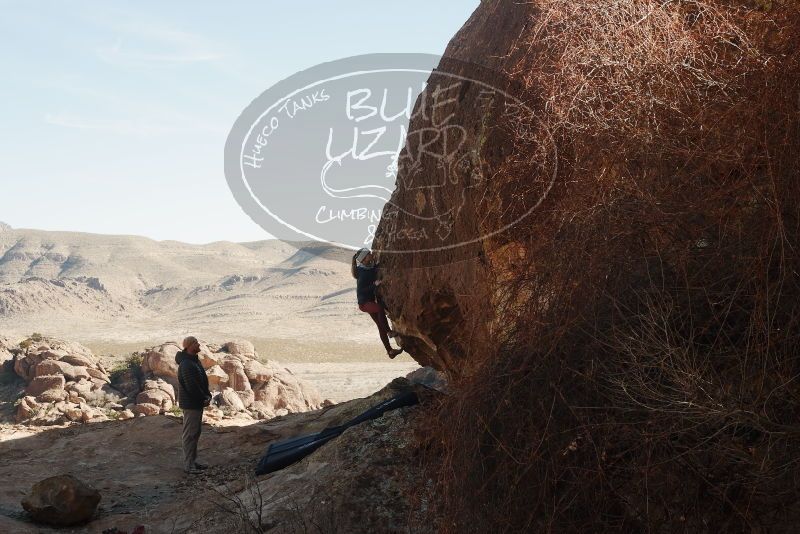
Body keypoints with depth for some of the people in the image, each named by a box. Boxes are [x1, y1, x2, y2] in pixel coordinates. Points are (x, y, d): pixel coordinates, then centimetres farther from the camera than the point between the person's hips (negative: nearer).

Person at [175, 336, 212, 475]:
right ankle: (188, 465, 1)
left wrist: (208, 395, 4)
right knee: (190, 434, -4)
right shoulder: (186, 365, -22)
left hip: (197, 403, 11)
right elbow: (192, 387, -25)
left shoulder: (195, 361, 12)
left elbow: (203, 381, 16)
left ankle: (192, 461, 26)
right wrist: (204, 399, -14)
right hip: (190, 404, -11)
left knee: (195, 433, 17)